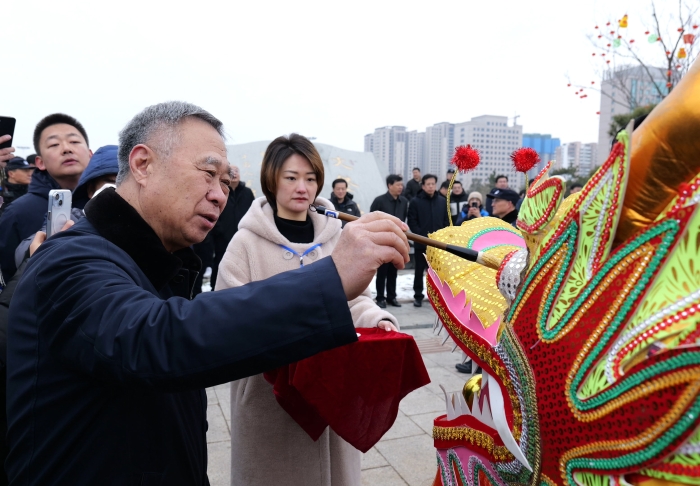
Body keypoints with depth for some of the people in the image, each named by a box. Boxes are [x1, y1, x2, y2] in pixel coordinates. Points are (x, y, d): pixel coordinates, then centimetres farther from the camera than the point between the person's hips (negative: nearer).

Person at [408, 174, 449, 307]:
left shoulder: (443, 201, 9)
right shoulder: (416, 201, -1)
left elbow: (446, 221, 9)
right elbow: (411, 221, -5)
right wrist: (422, 235, -13)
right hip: (421, 242, -2)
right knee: (419, 270, 5)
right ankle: (418, 296, 14)